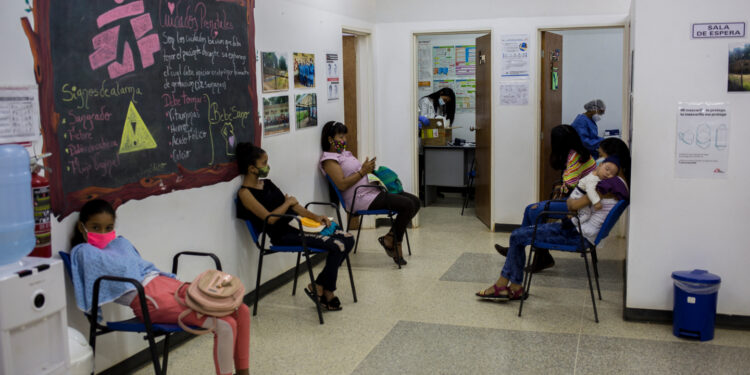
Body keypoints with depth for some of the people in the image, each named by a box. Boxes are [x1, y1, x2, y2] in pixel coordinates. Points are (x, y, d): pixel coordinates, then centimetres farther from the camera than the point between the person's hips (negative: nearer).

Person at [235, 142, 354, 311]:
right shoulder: (245, 193, -9)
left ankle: (322, 288, 5)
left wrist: (315, 216, 6)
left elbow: (292, 206, 18)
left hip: (295, 227, 9)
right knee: (337, 246, -22)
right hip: (283, 236, -9)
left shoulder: (267, 183, 17)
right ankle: (319, 288, 0)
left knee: (347, 239, -3)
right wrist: (288, 202, -4)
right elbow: (270, 218, -19)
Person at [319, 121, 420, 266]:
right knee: (407, 205, -20)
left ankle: (391, 238, 5)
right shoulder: (328, 159, -8)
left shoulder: (345, 153, 21)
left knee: (415, 201, 0)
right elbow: (342, 184, -19)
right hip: (361, 199, -10)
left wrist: (369, 168, 5)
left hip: (373, 191, 10)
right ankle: (391, 240, -3)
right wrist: (363, 171, -14)